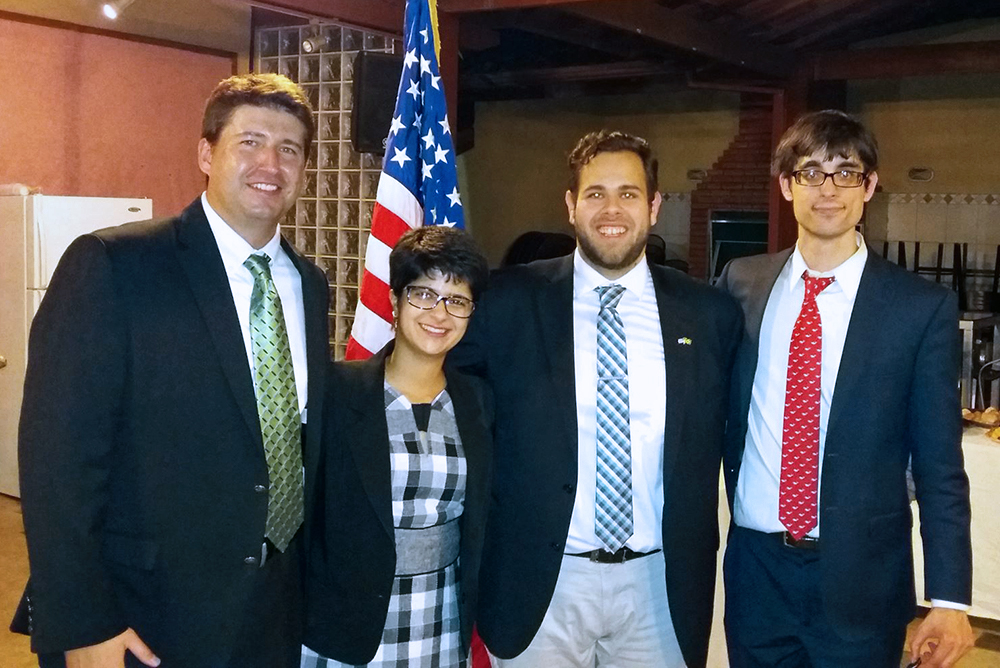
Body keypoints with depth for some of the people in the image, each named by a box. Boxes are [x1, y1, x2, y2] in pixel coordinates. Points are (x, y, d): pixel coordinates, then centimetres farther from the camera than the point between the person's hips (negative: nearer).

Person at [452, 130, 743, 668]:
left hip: (660, 584, 1)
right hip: (540, 584, -1)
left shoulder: (710, 314, 1)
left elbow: (727, 440, 9)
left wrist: (699, 548, 4)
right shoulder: (509, 301, -4)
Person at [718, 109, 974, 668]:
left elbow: (940, 465, -6)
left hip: (861, 580, -2)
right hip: (755, 567, 2)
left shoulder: (923, 307, -6)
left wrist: (949, 600, -10)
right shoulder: (741, 283, 1)